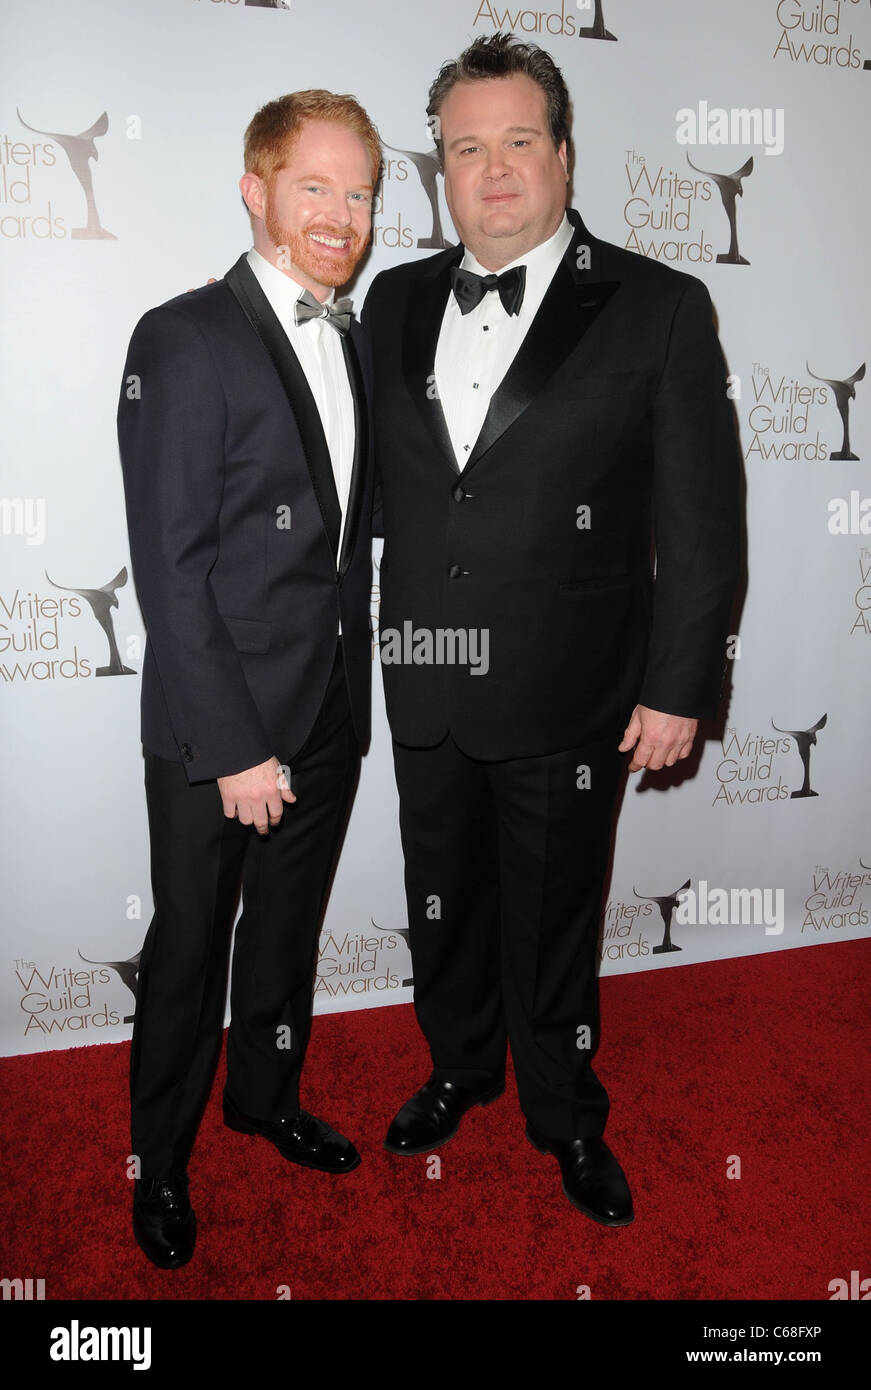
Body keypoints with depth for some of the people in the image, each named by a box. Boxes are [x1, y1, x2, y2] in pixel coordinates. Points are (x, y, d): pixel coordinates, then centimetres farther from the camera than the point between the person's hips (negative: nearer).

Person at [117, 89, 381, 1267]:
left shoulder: (353, 343, 9)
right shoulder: (183, 340, -13)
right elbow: (171, 568, -17)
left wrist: (353, 697, 8)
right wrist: (235, 747, -18)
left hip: (331, 719, 6)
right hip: (216, 733, -6)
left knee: (290, 928, 22)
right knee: (190, 948, 12)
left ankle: (267, 1097, 45)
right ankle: (161, 1159, 35)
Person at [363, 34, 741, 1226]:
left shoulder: (660, 308, -7)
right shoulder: (396, 302, 6)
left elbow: (700, 522, -7)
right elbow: (377, 485, 10)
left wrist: (679, 686, -9)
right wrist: (375, 634, 6)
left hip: (566, 699, -4)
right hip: (423, 683, 4)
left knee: (554, 919, 13)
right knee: (443, 902, 20)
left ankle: (565, 1115, 39)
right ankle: (460, 1067, 47)